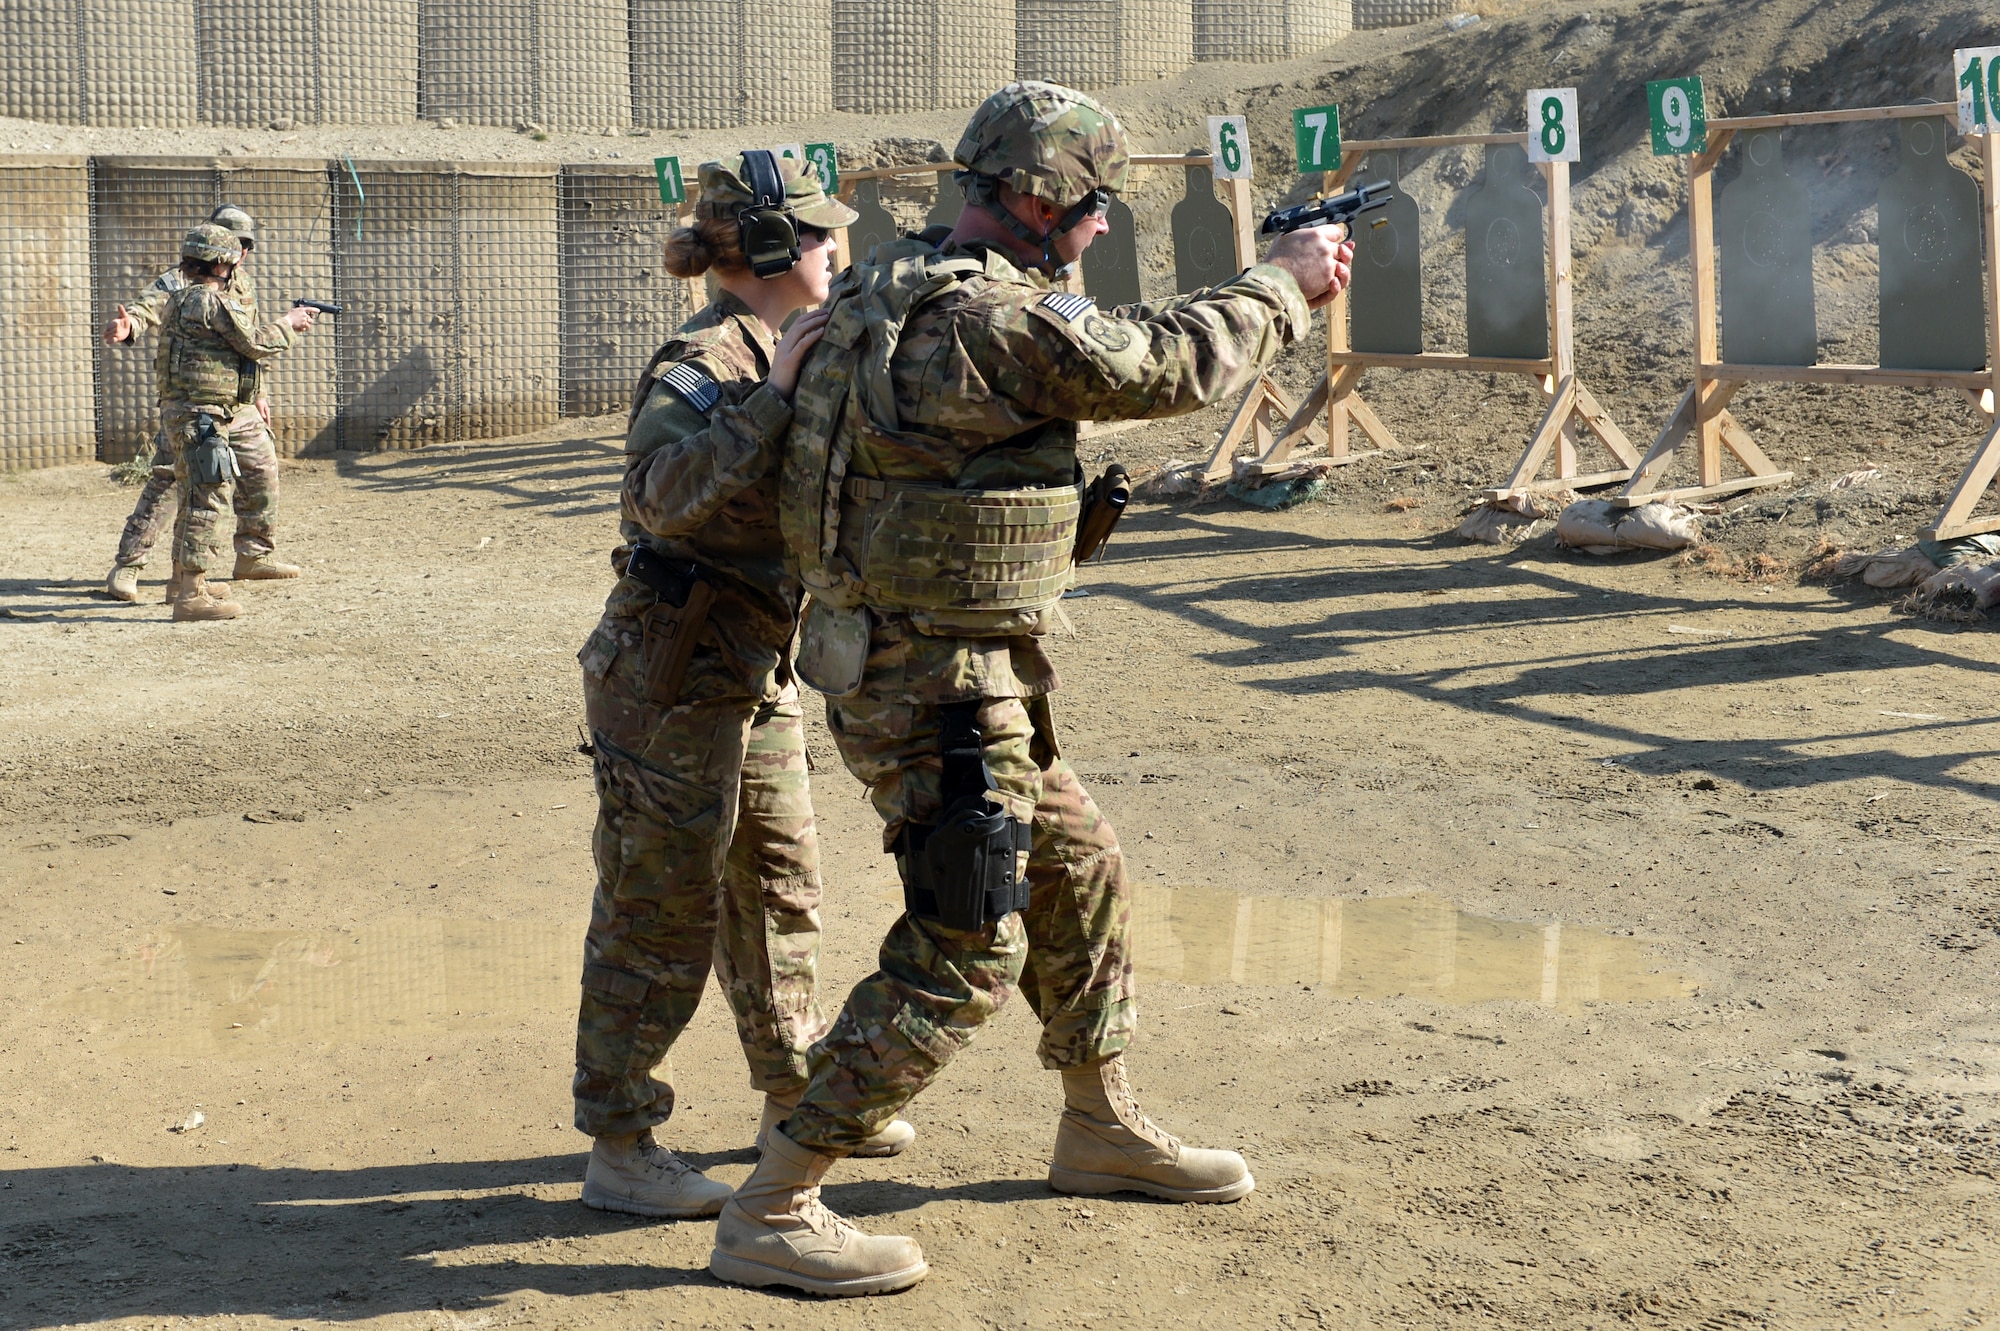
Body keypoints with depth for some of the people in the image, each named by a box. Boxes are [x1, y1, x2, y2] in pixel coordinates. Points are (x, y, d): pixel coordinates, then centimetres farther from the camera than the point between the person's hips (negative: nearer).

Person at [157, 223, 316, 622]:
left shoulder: (181, 300, 15)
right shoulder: (212, 301, -16)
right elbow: (254, 342, -11)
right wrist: (289, 325, 4)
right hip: (202, 416, -10)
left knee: (195, 498, 20)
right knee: (208, 499, -9)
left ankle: (183, 580, 31)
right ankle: (192, 595, -10)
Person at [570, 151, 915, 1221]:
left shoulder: (791, 349, 10)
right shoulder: (701, 366, -18)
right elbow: (665, 490, -35)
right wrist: (777, 395, -33)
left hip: (752, 668, 9)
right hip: (670, 668, -9)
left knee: (779, 883, 18)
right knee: (662, 910, -3)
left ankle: (796, 1099, 33)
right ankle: (619, 1151, 7)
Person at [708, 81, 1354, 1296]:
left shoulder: (905, 287, 10)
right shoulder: (992, 317, -21)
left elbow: (1110, 345, 23)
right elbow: (1169, 368, -13)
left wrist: (1269, 292, 19)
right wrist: (1284, 285, 3)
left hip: (952, 673, 11)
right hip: (936, 683, -11)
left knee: (1082, 881, 22)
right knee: (963, 955, -8)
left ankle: (1103, 1128, 39)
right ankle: (772, 1213, -3)